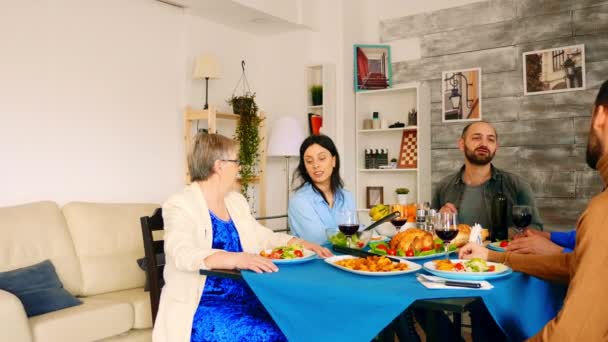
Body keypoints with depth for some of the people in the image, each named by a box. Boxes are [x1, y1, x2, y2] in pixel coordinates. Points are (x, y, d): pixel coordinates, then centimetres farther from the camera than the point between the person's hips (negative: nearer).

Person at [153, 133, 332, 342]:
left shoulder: (236, 201, 14)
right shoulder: (180, 205, -10)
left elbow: (262, 237, 20)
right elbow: (184, 254, -26)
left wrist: (300, 243, 3)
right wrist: (236, 259, -41)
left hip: (244, 296, 7)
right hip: (203, 305, -6)